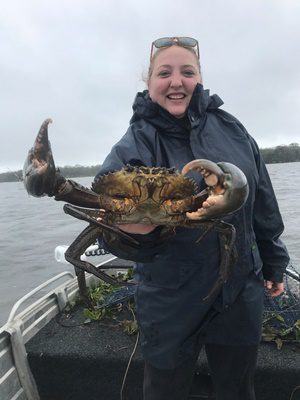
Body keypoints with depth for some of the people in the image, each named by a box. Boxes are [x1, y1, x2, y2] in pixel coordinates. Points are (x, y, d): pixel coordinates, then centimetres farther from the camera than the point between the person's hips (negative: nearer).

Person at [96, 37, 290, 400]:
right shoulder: (134, 145, -11)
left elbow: (263, 204, 7)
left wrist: (273, 263, 13)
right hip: (172, 305, -2)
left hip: (242, 296, 3)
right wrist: (132, 232, -43)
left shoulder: (229, 128, -1)